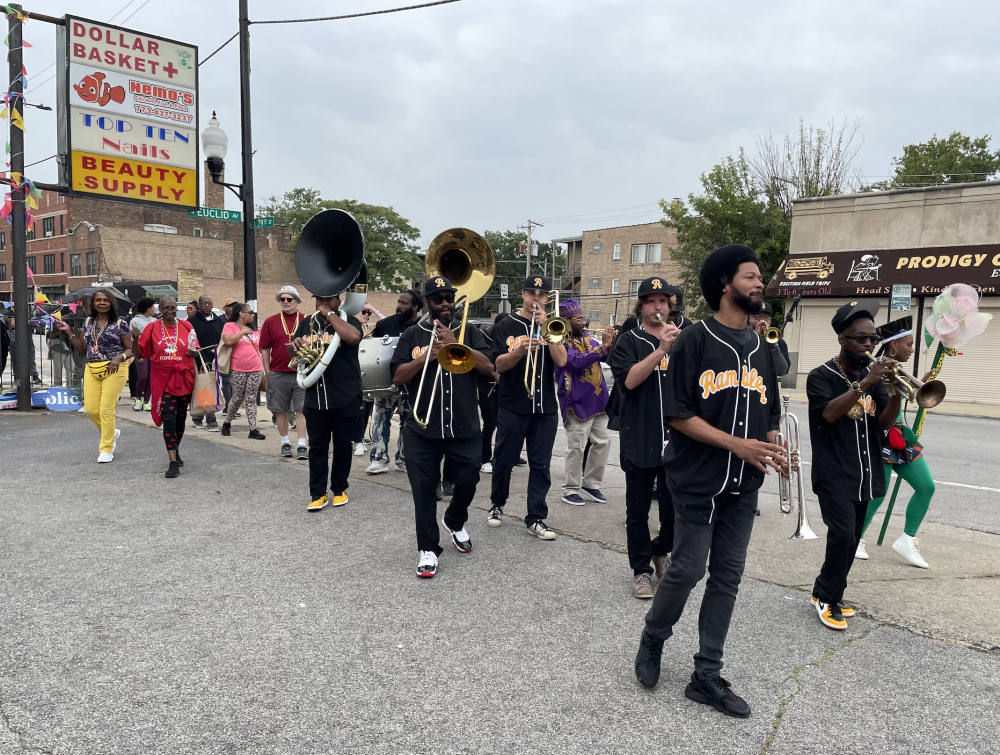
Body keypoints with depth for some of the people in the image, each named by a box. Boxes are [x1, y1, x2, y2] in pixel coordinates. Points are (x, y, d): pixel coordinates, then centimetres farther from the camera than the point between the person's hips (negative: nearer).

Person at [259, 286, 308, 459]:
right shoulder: (270, 322, 5)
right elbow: (265, 349, 6)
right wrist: (268, 373, 1)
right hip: (278, 375, 1)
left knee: (302, 410, -1)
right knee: (281, 411, 8)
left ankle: (301, 445, 4)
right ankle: (285, 443, 21)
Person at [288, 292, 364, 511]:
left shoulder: (348, 321, -3)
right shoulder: (307, 323, 12)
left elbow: (353, 337, -26)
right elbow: (291, 352, 17)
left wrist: (330, 314, -17)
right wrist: (296, 344, -8)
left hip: (345, 397, -4)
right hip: (315, 397, 4)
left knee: (342, 444, 7)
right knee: (317, 446, 5)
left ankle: (339, 489, 22)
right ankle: (318, 493, 12)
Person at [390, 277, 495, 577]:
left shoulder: (469, 332, 7)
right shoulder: (412, 335, 6)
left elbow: (488, 366, -8)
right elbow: (397, 377, -2)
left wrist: (455, 344, -17)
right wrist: (426, 357, -15)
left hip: (464, 428, 1)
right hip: (423, 429, -1)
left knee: (467, 483, 10)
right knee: (424, 490, 2)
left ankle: (455, 523, 40)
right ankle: (428, 549, 15)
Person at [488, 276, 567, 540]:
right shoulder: (507, 326, 3)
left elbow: (561, 360, -6)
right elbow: (499, 365, -6)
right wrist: (520, 350, -23)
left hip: (545, 408, 2)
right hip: (512, 407, -2)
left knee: (540, 465, 3)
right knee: (504, 460, 7)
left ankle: (536, 517, 10)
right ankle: (497, 505, 29)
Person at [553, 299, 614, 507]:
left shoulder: (588, 340, 13)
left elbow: (608, 356, 11)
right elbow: (578, 362, -25)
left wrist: (613, 343, -10)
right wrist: (604, 345, -26)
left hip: (598, 400, 8)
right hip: (577, 402, -8)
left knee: (603, 442, 10)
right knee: (576, 447, -3)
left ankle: (591, 484, 23)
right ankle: (571, 490, 8)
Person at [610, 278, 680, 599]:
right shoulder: (629, 341, 1)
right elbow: (629, 380, -16)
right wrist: (661, 350, -22)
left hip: (675, 439, 3)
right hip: (639, 440, -2)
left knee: (674, 509, 7)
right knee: (638, 510, 6)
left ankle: (661, 551, 34)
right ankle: (642, 569, 21)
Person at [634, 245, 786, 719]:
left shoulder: (762, 348, 12)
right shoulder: (695, 341, -9)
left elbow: (768, 413, 18)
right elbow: (679, 414, -13)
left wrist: (773, 450, -3)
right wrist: (737, 445, -20)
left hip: (743, 485, 6)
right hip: (697, 480, -6)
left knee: (727, 577, 8)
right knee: (687, 569, -1)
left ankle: (706, 676, 21)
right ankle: (652, 641, 27)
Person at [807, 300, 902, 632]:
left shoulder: (874, 374, 10)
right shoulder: (822, 376, -6)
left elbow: (884, 423, 3)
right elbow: (829, 413, -23)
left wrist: (896, 393, -15)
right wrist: (865, 383, -29)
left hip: (865, 474, 6)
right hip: (834, 474, -6)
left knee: (850, 541, 11)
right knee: (843, 536, -16)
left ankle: (828, 594, 26)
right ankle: (827, 597, 3)